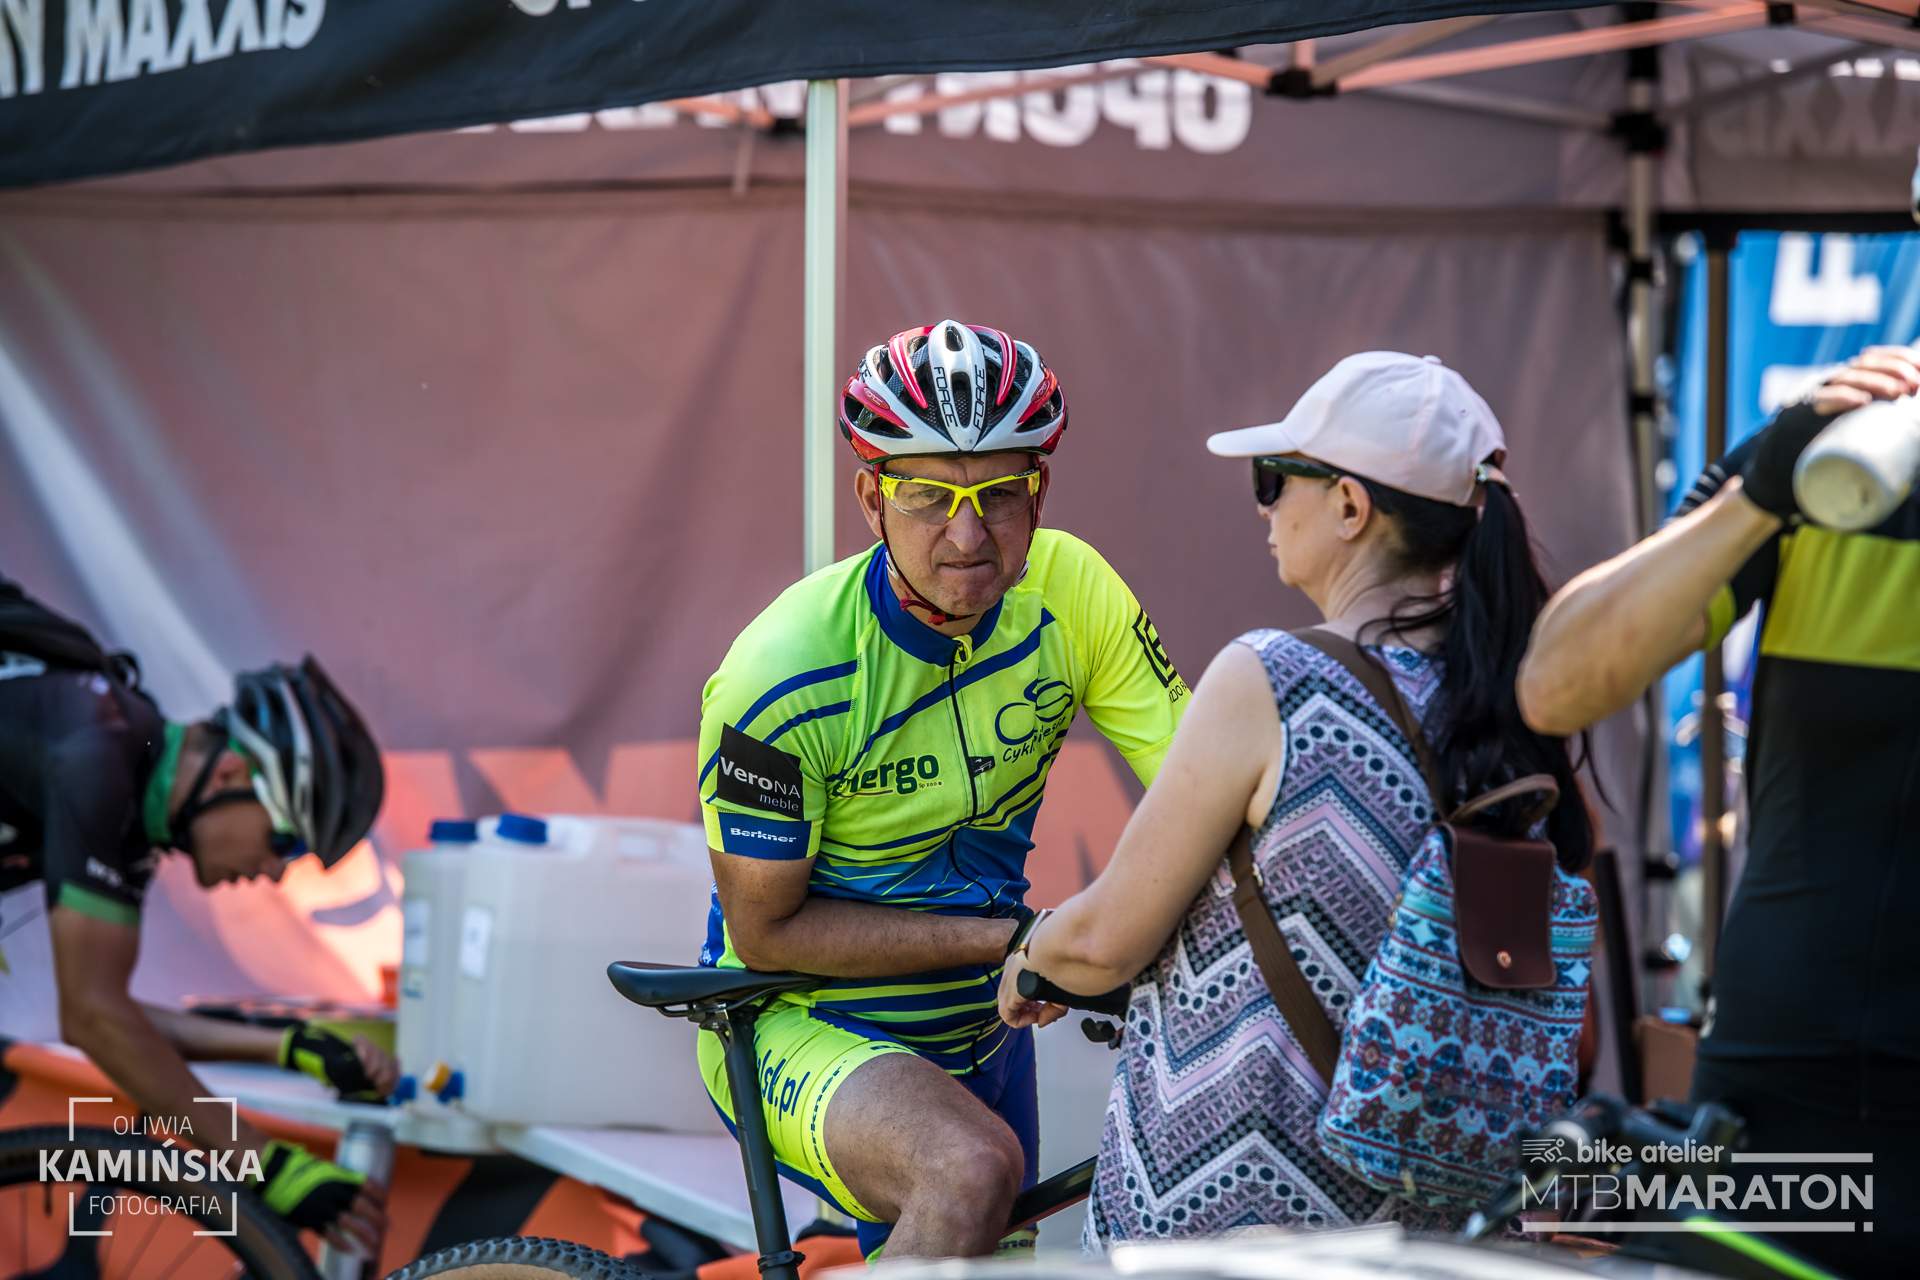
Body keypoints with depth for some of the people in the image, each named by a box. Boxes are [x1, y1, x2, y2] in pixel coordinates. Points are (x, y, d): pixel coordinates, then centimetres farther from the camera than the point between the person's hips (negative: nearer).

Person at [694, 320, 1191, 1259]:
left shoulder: (1069, 591, -13)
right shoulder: (786, 677, -25)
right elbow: (765, 929, -18)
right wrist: (1009, 937, -24)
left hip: (978, 1031, 6)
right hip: (800, 1029, -6)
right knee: (973, 1171, -33)